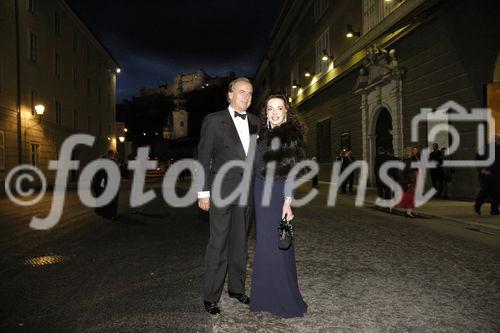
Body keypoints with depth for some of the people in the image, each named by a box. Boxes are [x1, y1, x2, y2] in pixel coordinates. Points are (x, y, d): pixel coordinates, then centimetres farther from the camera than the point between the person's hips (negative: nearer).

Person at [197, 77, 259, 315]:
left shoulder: (255, 122, 11)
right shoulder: (214, 120, -2)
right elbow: (203, 158, -5)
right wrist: (203, 192, -9)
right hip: (222, 191, -4)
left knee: (239, 242, 14)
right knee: (218, 243, -1)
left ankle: (236, 288, 28)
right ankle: (211, 296, 11)